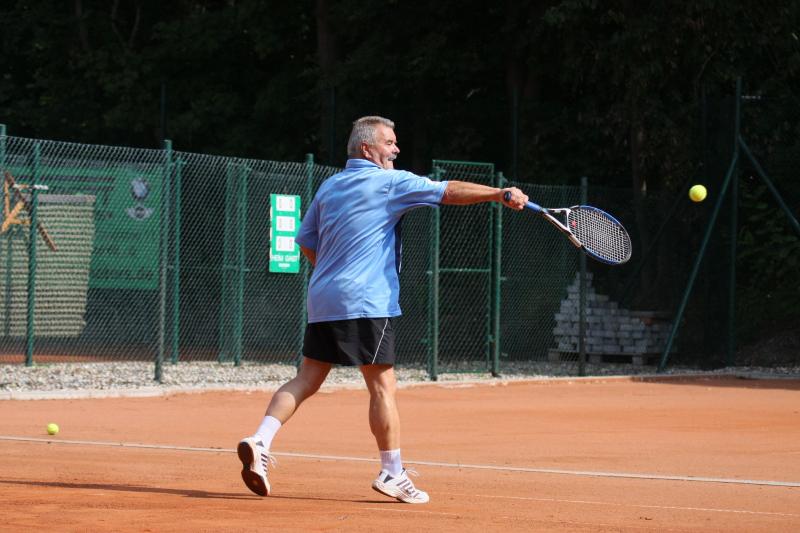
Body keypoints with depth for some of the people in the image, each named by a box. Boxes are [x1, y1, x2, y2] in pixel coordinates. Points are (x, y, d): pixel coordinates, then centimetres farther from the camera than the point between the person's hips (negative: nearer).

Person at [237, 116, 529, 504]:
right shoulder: (389, 182, -5)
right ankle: (392, 473, -1)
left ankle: (259, 441, -5)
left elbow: (306, 241, 22)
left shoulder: (329, 187, 17)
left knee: (306, 380, 10)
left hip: (322, 299, 7)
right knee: (383, 387, -3)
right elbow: (448, 191, -14)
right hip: (365, 303, -7)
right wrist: (500, 194, -19)